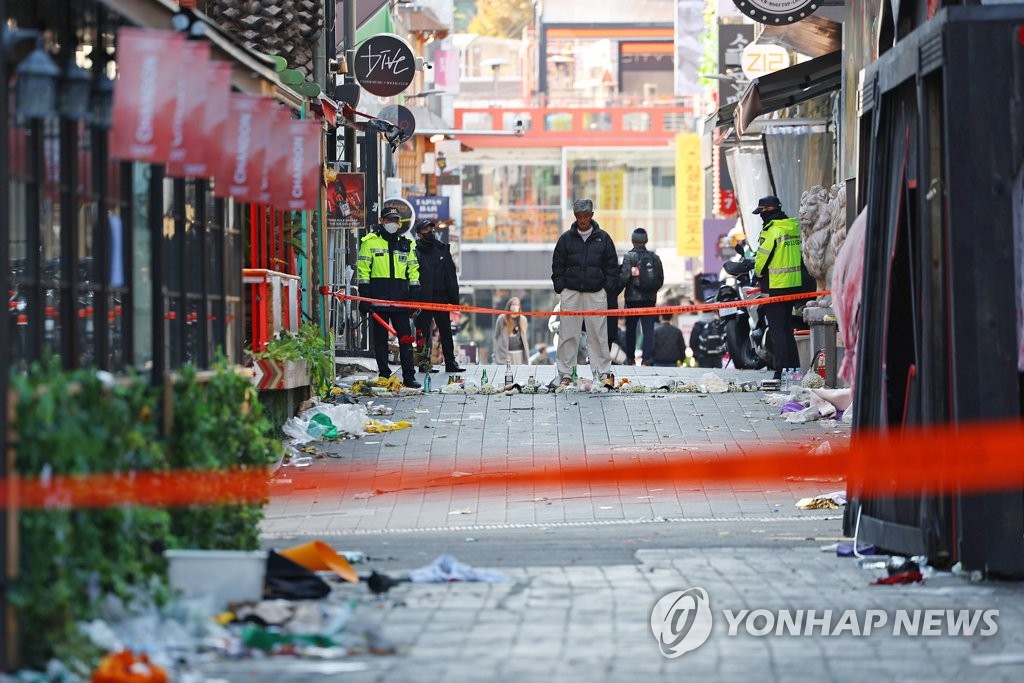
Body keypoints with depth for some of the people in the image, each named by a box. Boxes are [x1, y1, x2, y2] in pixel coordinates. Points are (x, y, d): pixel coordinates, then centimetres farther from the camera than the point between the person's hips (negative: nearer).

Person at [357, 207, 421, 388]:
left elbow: (413, 270, 16)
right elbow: (363, 269, 0)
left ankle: (409, 376, 1)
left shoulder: (406, 244, 15)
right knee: (380, 338, 3)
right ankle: (384, 376, 8)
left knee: (405, 338, -1)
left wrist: (414, 295, 8)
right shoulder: (370, 241, 4)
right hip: (378, 298, -2)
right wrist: (364, 296, -7)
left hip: (400, 298, 2)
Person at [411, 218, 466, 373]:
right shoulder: (415, 251, -1)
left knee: (446, 331, 6)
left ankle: (450, 362, 9)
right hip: (423, 299, -4)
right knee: (423, 333, 1)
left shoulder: (442, 249, 12)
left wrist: (454, 296, 7)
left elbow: (451, 274, 13)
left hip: (441, 297, 4)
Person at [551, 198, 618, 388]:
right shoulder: (566, 238, 5)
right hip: (571, 292, 0)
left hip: (596, 293, 0)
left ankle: (604, 372, 3)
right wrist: (560, 288, 1)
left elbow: (612, 265, 10)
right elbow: (557, 265, 9)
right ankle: (565, 374, 5)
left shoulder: (603, 238, 6)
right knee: (568, 334, 0)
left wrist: (608, 288, 2)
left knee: (598, 334, -1)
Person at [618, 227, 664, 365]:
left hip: (633, 298, -3)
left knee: (631, 328, 10)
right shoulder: (654, 257, 4)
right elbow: (660, 279, 8)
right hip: (650, 298, 3)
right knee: (648, 329, 1)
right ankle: (648, 358, -9)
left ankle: (630, 358, 15)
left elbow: (624, 278, -15)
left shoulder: (629, 256, -9)